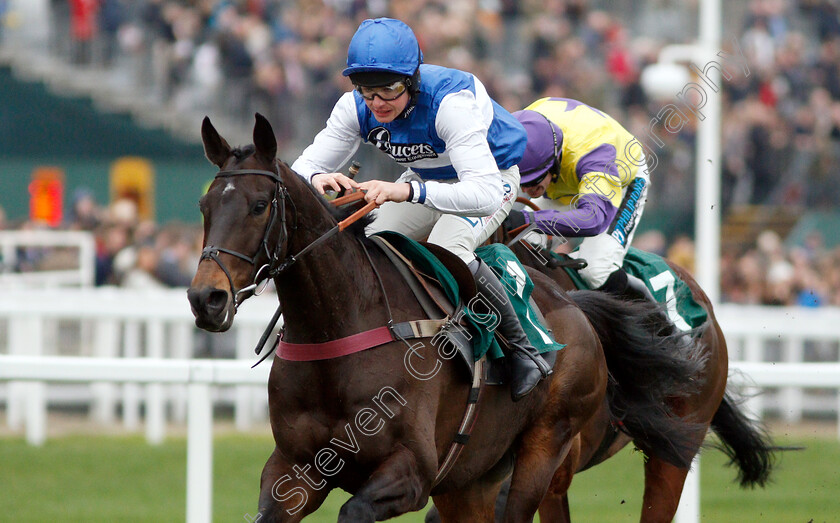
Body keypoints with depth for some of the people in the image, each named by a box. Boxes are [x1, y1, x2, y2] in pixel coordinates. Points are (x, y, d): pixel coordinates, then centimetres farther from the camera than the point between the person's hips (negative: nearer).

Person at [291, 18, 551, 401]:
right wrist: (317, 179, -47)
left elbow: (486, 193, -50)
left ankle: (524, 350, -16)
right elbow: (301, 169, -20)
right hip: (426, 179, 6)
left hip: (492, 175, -6)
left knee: (447, 252, -32)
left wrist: (407, 191, -64)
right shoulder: (356, 108, -22)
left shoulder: (451, 100, -40)